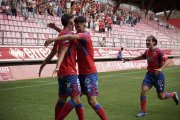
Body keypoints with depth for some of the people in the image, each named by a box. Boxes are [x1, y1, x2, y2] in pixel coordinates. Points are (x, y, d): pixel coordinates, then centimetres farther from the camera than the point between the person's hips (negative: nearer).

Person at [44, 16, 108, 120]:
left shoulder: (85, 35, -15)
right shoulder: (79, 36, 10)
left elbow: (71, 37, -33)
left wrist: (52, 39, -36)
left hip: (90, 73, -9)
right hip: (82, 73, 9)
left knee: (92, 101, -11)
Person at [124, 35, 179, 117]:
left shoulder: (158, 51, -15)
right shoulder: (147, 52, 5)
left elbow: (167, 61, -22)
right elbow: (141, 57, 26)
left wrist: (161, 69, -38)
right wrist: (130, 59, 24)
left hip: (158, 75, -5)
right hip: (149, 74, 5)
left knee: (161, 96, 4)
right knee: (143, 90, -12)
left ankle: (173, 95, 36)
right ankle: (143, 111, -2)